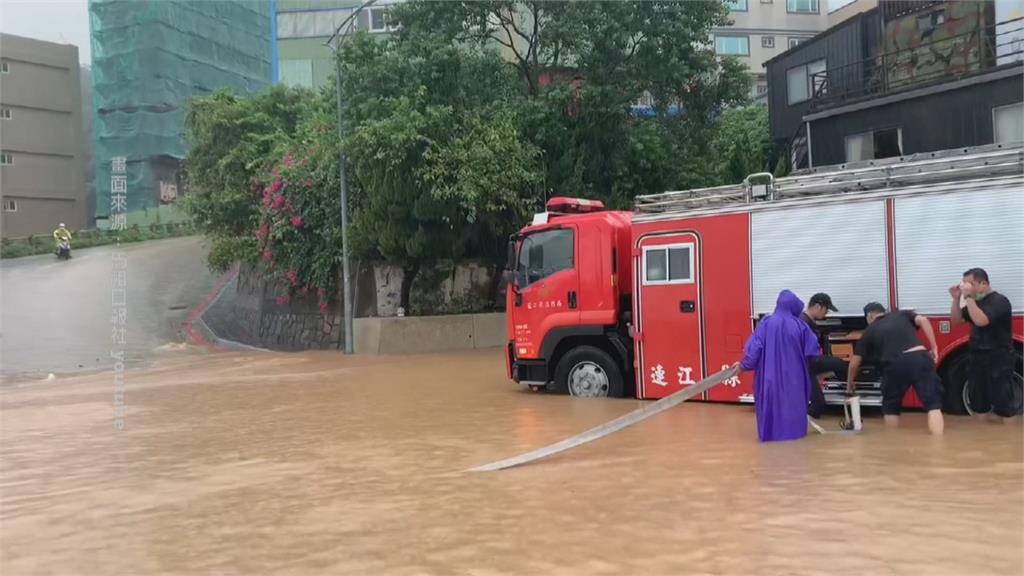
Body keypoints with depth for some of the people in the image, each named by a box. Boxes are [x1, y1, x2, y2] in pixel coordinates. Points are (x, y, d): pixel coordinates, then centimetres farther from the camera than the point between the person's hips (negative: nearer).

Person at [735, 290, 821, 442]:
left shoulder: (766, 322, -10)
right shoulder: (799, 325, -7)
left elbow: (754, 347, -10)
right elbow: (812, 350, -2)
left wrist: (744, 365, 3)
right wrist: (801, 359, 21)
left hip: (769, 374, -1)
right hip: (793, 375, 1)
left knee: (770, 402, 13)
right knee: (793, 401, 17)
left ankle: (770, 432, 15)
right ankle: (794, 430, 21)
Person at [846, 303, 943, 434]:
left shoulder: (870, 331, 25)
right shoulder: (902, 314, 28)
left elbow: (854, 363, 28)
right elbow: (923, 320, 7)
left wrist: (849, 385, 43)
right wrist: (934, 348, 9)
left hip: (895, 365, 0)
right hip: (920, 358, 0)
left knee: (891, 407, 23)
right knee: (933, 404, 0)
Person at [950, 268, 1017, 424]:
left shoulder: (999, 301, -15)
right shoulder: (975, 302, 10)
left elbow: (980, 320, -29)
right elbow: (956, 320, 12)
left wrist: (968, 297, -25)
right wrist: (957, 299, -1)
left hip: (998, 360, -8)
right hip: (977, 359, 8)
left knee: (1003, 402, -5)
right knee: (979, 402, 13)